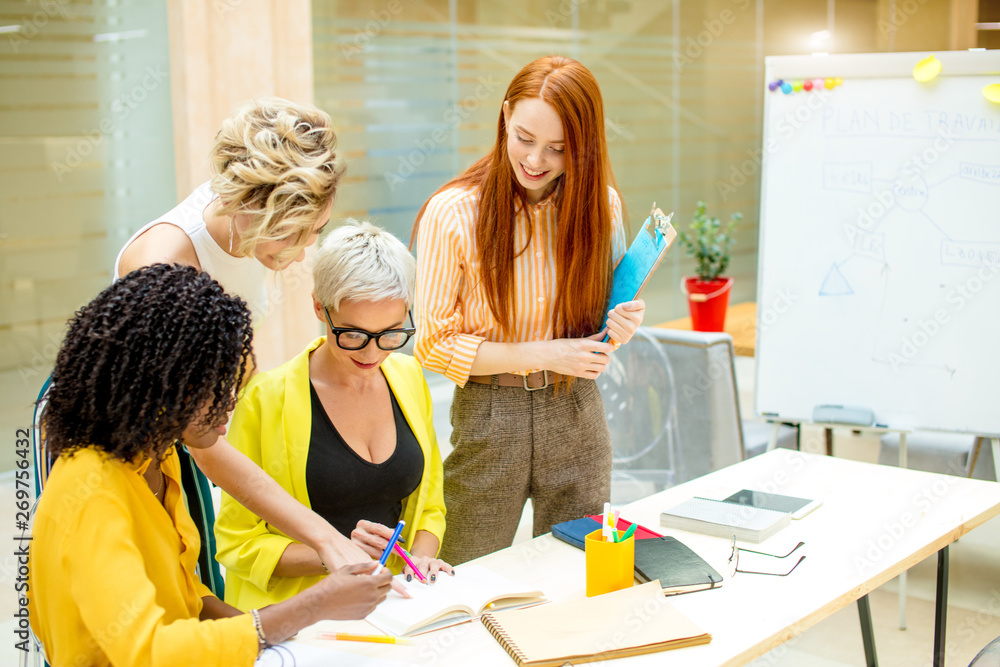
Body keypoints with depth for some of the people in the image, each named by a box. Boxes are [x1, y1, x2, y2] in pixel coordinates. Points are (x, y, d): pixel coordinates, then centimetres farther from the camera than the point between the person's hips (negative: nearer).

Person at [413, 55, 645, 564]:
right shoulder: (452, 213, -12)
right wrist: (544, 355, -17)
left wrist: (622, 324, -11)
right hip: (488, 417, -3)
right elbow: (433, 344, -10)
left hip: (577, 412, 3)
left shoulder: (601, 204, -1)